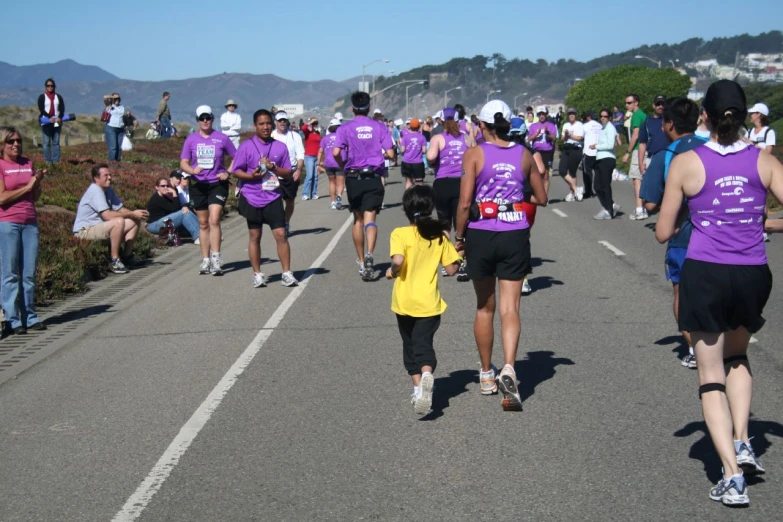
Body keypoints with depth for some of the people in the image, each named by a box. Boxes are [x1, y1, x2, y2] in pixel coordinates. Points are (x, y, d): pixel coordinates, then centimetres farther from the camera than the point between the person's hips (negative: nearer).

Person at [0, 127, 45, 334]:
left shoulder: (27, 164, 13)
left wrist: (38, 182, -4)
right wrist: (28, 186, -7)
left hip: (30, 223, 5)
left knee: (29, 273, 6)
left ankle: (30, 317, 12)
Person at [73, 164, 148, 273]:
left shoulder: (109, 190, 8)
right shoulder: (95, 191, -20)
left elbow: (120, 209, 7)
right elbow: (107, 215, -29)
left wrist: (135, 214, -14)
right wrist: (132, 214, -22)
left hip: (99, 227, 10)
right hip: (84, 231, -10)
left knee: (135, 221, 2)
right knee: (119, 221, -33)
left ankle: (127, 257, 4)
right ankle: (114, 262, -26)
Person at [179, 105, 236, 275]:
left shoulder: (221, 138, 0)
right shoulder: (191, 139, 5)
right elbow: (183, 163, 4)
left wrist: (227, 173, -7)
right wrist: (192, 170, -17)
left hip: (217, 184, -3)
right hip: (198, 185, 3)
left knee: (214, 220, -16)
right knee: (203, 223, 8)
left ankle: (216, 259, -13)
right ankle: (205, 260, 16)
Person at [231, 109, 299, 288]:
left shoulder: (280, 147, 5)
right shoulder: (247, 146, -1)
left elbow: (288, 172, 6)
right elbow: (236, 171, 0)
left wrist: (274, 168, -12)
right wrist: (251, 175, -18)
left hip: (273, 197, 1)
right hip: (252, 198, -1)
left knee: (281, 234, -5)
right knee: (254, 236, 6)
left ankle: (287, 273, 2)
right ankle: (257, 274, 16)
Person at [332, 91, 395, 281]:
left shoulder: (345, 128, -2)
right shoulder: (379, 127, 1)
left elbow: (336, 152, -14)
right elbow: (390, 154, -3)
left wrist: (343, 166, 4)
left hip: (353, 178, 1)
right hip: (373, 178, -1)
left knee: (358, 219, 14)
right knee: (370, 217, -6)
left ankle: (361, 260, 19)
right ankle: (369, 254, -30)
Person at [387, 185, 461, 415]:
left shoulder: (400, 234, -10)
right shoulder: (440, 236, -1)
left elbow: (398, 260, -27)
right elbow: (451, 269, 0)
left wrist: (392, 272, -7)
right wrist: (456, 253, 18)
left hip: (404, 302, -1)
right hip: (429, 303, 1)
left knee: (410, 346, 16)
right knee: (424, 343, 0)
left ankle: (418, 389, 20)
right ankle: (427, 375, -30)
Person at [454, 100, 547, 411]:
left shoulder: (475, 154, -6)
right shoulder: (524, 155, 3)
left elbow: (464, 202, -11)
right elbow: (541, 198, 11)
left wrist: (458, 236, 2)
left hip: (481, 234, -1)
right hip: (516, 236, 1)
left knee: (485, 308, 15)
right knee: (510, 309, 1)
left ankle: (487, 375, 26)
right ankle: (508, 369, -21)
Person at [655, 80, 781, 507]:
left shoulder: (685, 163, -6)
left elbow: (663, 233, -2)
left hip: (705, 275, -2)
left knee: (711, 375, 7)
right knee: (737, 357, 28)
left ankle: (733, 477, 1)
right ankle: (741, 443, 13)